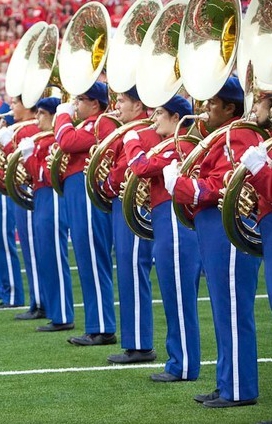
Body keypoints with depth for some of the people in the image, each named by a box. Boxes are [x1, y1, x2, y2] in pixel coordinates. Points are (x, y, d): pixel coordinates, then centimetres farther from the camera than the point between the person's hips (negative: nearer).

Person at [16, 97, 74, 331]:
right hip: (42, 201, 10)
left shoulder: (54, 141, -13)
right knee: (46, 260, 12)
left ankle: (63, 317, -3)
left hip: (52, 202, -10)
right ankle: (55, 313, 18)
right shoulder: (42, 139, 16)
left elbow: (48, 176, -18)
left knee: (54, 259, -6)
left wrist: (28, 156, -14)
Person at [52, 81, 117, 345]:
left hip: (87, 196, -11)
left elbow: (67, 142, -21)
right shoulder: (93, 125, 21)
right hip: (80, 198, 11)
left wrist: (63, 115, -6)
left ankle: (102, 329, -7)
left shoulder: (100, 124, -11)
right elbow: (72, 147, 22)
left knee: (93, 263, -9)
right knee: (89, 264, 11)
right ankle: (97, 326, 15)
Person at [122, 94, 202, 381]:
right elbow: (152, 172, 21)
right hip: (169, 226, 10)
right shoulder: (177, 143, 18)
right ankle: (180, 360, 20)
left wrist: (131, 141, -7)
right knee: (176, 298, 14)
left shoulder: (178, 144, -13)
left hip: (174, 224, -10)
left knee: (179, 298, -5)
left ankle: (184, 367, -1)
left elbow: (143, 168, -22)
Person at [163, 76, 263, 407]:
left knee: (232, 312, -6)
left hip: (228, 233, -11)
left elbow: (215, 190, -20)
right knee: (224, 312, 14)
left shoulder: (236, 138, -15)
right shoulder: (225, 136, 17)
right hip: (215, 232, 11)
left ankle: (239, 390, -1)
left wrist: (175, 182, -11)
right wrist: (182, 181, 6)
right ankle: (227, 384, 20)